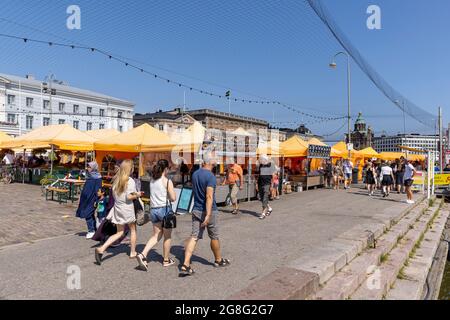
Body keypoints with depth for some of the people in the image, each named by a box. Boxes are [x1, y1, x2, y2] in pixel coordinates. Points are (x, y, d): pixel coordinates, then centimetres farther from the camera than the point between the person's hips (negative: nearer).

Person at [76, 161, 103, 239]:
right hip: (86, 199, 8)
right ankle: (94, 230, 21)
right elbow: (85, 189, 18)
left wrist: (96, 201, -19)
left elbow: (97, 190, -16)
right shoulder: (89, 176, 12)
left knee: (88, 215, -7)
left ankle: (91, 231, 3)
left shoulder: (97, 178, -13)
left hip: (91, 200, -8)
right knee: (90, 215, 12)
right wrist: (81, 198, 19)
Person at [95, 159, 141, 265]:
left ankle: (101, 249, -1)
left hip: (117, 208, 6)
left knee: (119, 232, 14)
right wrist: (137, 195, -3)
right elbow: (129, 197, -22)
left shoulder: (116, 179, 6)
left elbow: (113, 194, 12)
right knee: (133, 230, 15)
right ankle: (133, 252, 25)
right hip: (127, 209, -6)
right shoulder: (130, 181, -15)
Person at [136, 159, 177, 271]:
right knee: (167, 237, 11)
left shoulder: (152, 180, 6)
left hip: (153, 209, 6)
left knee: (156, 236, 16)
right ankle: (166, 260, 23)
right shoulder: (167, 181, -12)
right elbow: (173, 198, -13)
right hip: (165, 209, -6)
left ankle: (143, 254, -2)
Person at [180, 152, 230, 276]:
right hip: (209, 211, -6)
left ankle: (185, 265, -3)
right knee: (214, 237, 12)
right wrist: (208, 215, -28)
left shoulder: (195, 174, 5)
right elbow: (209, 196, -25)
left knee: (194, 237, 4)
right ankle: (218, 260, 31)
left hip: (196, 210, 6)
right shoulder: (210, 176, -19)